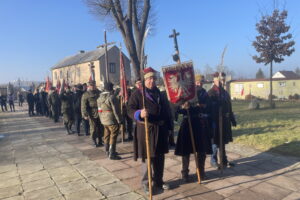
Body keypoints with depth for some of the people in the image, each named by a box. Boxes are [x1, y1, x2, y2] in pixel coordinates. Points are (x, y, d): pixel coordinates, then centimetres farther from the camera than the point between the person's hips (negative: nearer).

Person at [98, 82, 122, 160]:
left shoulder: (100, 98, 9)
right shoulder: (112, 97, -16)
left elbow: (99, 110, 13)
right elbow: (116, 110, -17)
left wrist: (101, 119, 19)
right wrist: (119, 120, -12)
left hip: (104, 120, 8)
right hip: (112, 120, -8)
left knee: (107, 136, 18)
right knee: (113, 137, -1)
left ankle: (107, 151, 30)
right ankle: (112, 154, 3)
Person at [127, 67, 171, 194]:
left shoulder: (158, 93, 12)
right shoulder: (137, 93, -7)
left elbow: (164, 110, 16)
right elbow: (130, 110, -14)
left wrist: (168, 127, 14)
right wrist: (139, 114, -35)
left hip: (160, 130, 6)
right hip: (145, 130, -6)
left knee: (159, 158, 15)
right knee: (147, 158, 3)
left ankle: (158, 182, 31)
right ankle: (145, 184, 20)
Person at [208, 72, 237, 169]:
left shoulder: (225, 92, 12)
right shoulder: (211, 93, -12)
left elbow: (229, 107, 16)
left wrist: (232, 119, 15)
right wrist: (212, 122, -21)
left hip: (224, 121, 7)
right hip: (215, 121, -7)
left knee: (223, 141, 16)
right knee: (215, 141, 3)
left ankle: (224, 160, 27)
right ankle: (213, 161, 18)